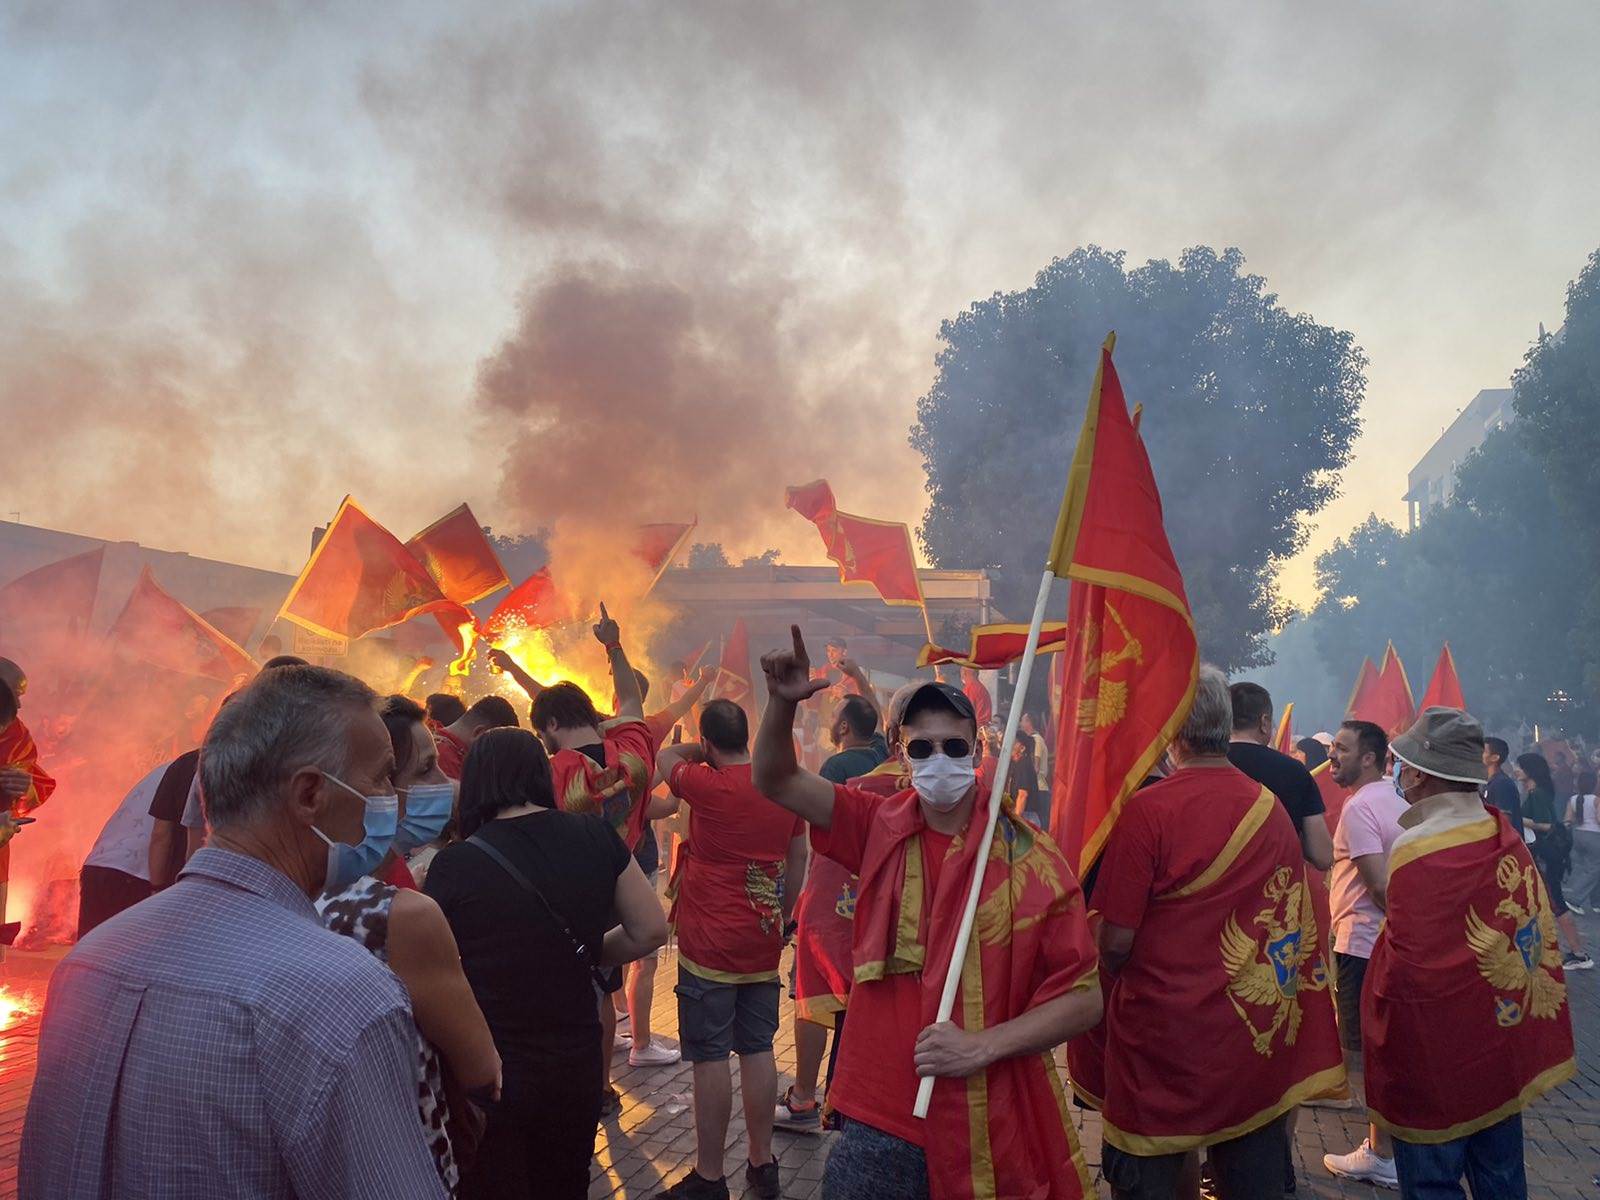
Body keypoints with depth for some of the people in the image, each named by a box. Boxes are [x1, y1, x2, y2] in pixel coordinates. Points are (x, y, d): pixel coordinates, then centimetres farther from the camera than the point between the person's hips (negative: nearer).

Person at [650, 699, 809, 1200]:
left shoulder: (708, 785, -15)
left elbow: (667, 757, 5)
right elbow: (798, 860, 10)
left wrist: (704, 751, 21)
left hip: (710, 944, -6)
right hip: (763, 943, 6)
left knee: (710, 1057, 2)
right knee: (758, 1050, 14)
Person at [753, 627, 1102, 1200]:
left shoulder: (1029, 859, -9)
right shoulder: (882, 828, 1)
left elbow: (1083, 998, -7)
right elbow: (776, 781, 2)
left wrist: (981, 1046, -18)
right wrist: (782, 702, -16)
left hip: (989, 1131, -2)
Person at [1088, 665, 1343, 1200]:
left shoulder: (1148, 809, -18)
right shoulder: (1273, 808, -1)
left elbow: (1115, 941, -17)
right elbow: (1295, 924, 10)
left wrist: (1117, 973, 5)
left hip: (1164, 1044, -5)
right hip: (1260, 1047, 5)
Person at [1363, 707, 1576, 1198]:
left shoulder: (1417, 851, -23)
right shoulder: (1505, 836, 1)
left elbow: (1406, 970, -23)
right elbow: (1540, 934, 10)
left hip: (1439, 1064, -8)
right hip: (1506, 1050, 8)